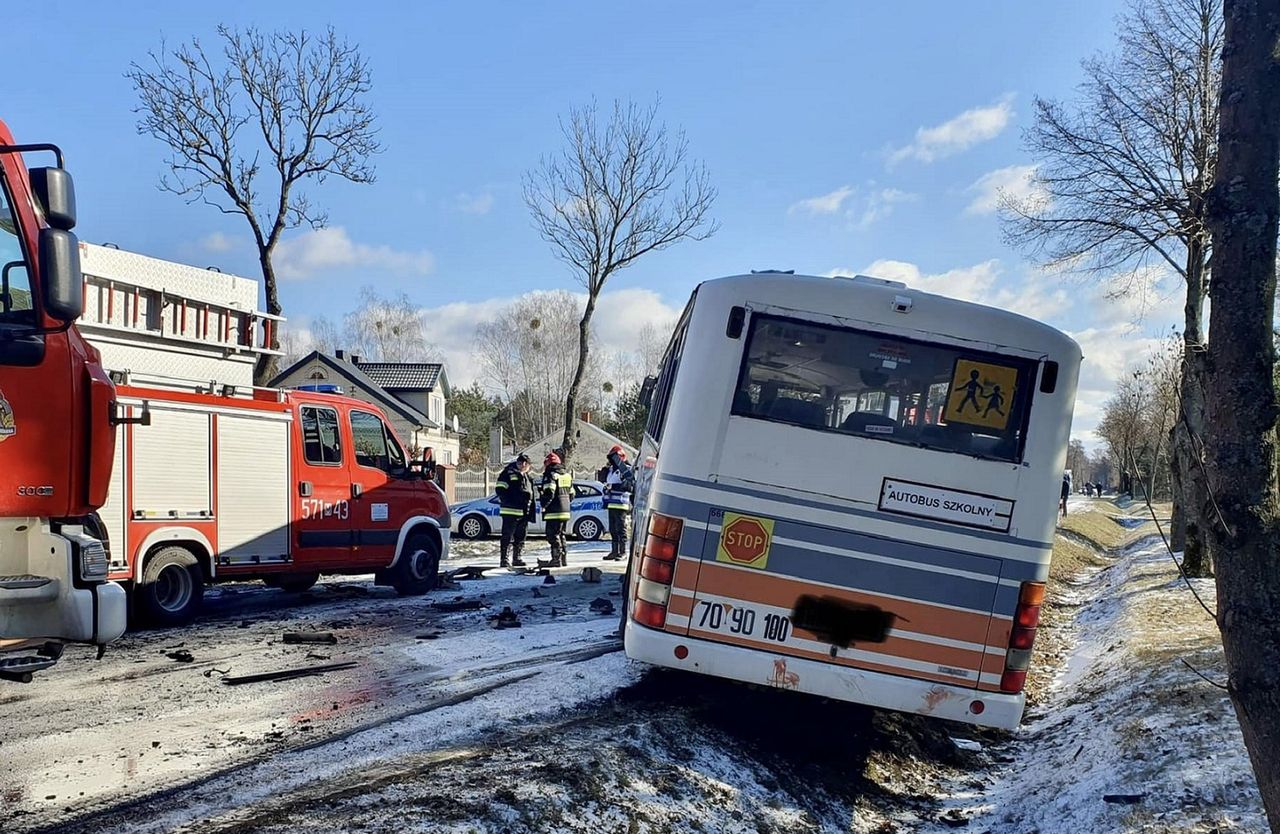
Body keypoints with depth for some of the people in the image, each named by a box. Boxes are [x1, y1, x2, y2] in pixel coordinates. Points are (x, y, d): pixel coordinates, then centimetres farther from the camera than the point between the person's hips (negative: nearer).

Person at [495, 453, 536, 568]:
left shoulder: (528, 477, 20)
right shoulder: (509, 473, -4)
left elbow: (532, 495, 24)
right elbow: (500, 489, -10)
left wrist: (531, 512, 18)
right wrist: (508, 502, -19)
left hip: (524, 513, 8)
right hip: (511, 511, -8)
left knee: (520, 537, 12)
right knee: (508, 536, -7)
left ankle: (517, 559, 21)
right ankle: (504, 560, -7)